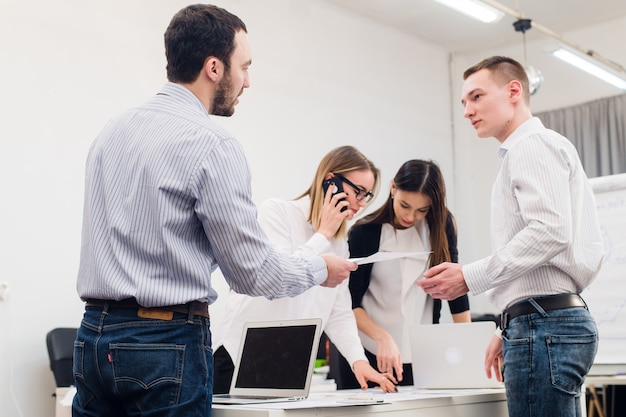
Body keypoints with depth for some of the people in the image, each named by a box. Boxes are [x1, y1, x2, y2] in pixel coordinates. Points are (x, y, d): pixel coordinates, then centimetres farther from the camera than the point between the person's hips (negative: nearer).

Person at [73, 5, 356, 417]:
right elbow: (253, 272, -11)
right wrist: (321, 269, 6)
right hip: (166, 342, -7)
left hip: (94, 336, 7)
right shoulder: (213, 144, -14)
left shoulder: (112, 131, 9)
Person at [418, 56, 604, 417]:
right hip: (560, 317, 10)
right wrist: (514, 331, 22)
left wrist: (470, 277, -16)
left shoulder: (532, 144, -5)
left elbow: (550, 231, -20)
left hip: (543, 321, -10)